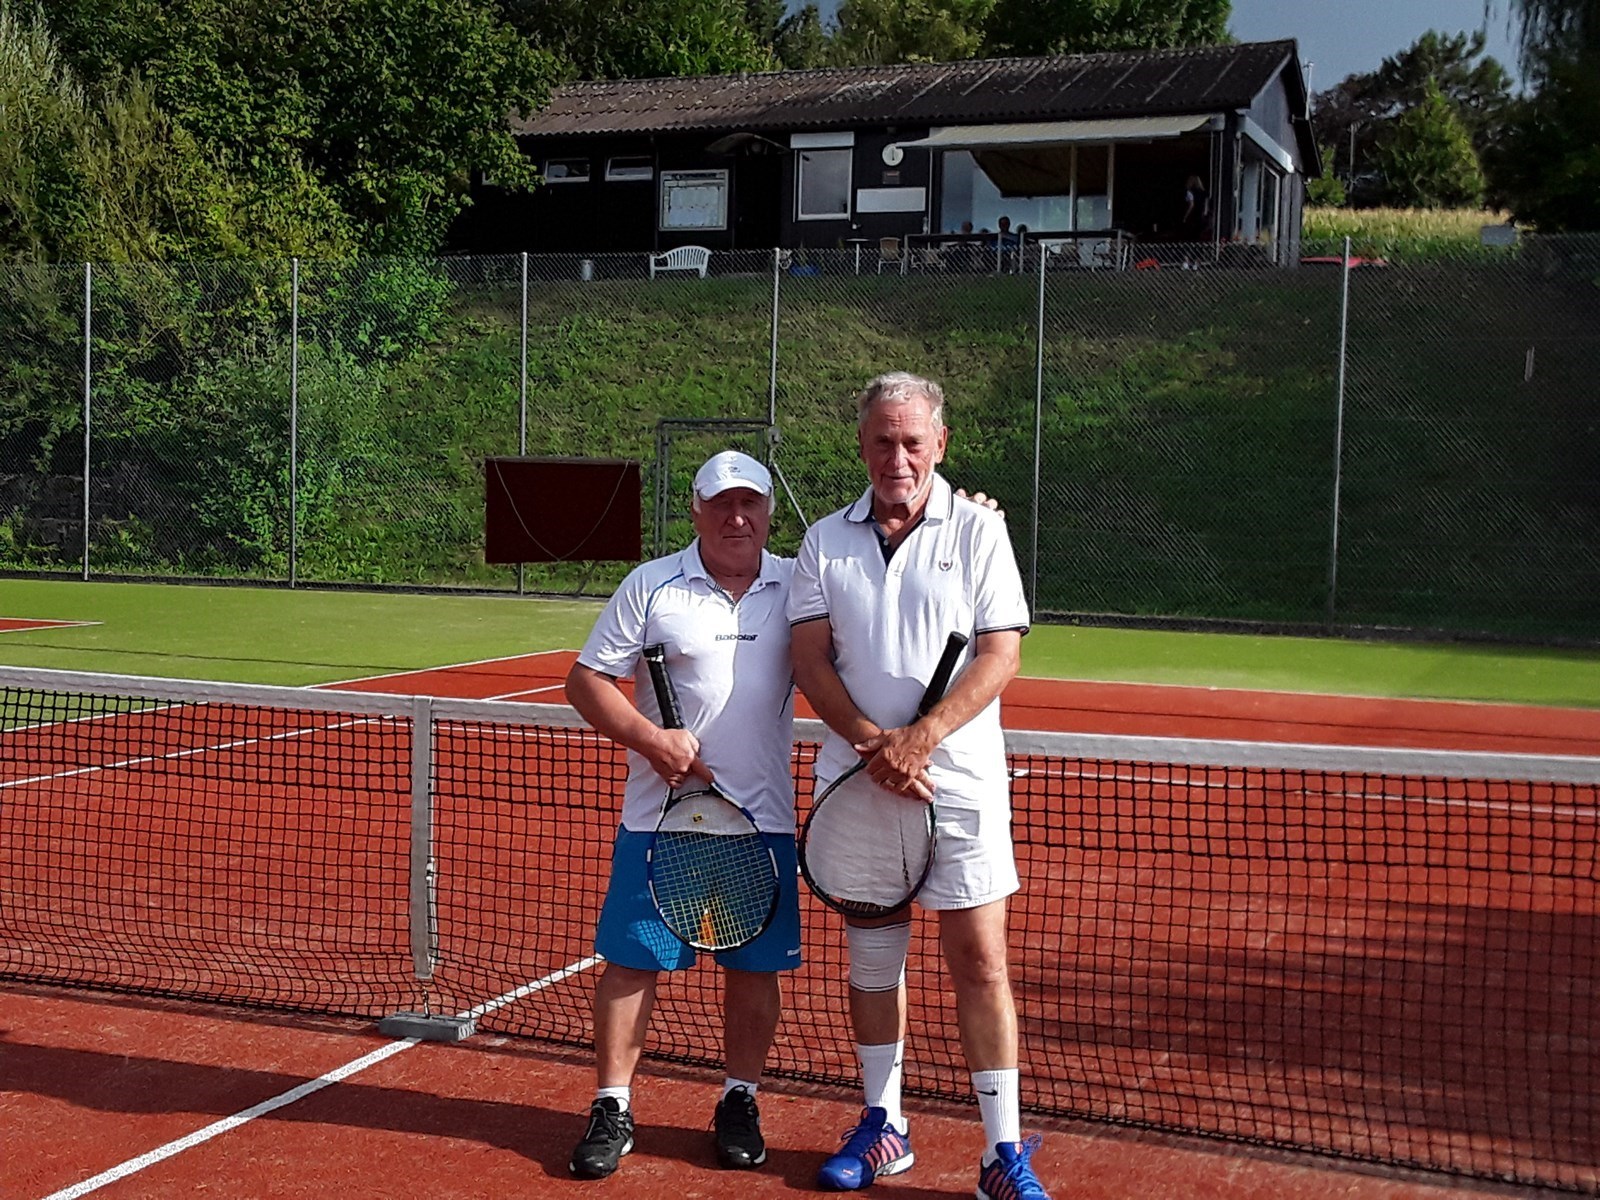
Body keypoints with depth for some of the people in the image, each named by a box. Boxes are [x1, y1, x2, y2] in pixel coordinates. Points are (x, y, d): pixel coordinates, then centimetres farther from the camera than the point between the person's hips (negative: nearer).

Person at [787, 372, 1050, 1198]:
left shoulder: (977, 531, 1)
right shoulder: (825, 541, 8)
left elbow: (1000, 652, -6)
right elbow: (809, 659, 2)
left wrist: (922, 738, -17)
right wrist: (871, 743, -13)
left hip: (958, 779, -3)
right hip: (855, 780, 3)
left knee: (978, 960, -3)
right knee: (870, 954, 11)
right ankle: (883, 1125, 25)